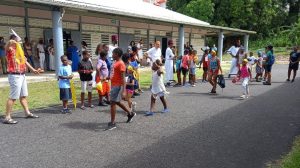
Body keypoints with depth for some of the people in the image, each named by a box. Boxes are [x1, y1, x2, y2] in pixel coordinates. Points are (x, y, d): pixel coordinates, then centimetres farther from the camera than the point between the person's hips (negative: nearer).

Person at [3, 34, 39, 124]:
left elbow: (24, 60, 27)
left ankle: (27, 113, 26)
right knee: (13, 97, -7)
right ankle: (7, 117, 0)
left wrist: (33, 69, 31)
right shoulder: (10, 49, -9)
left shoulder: (19, 49, 16)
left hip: (22, 75, 9)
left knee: (23, 96, 16)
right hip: (15, 76, -9)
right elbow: (9, 42, -35)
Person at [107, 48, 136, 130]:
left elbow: (123, 78, -20)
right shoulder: (115, 63, 13)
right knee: (117, 102, 19)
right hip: (114, 85, 10)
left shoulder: (121, 64, -16)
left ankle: (112, 123, 5)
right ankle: (130, 113, 35)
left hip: (118, 86, -10)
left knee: (113, 103, -5)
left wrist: (124, 91, -24)